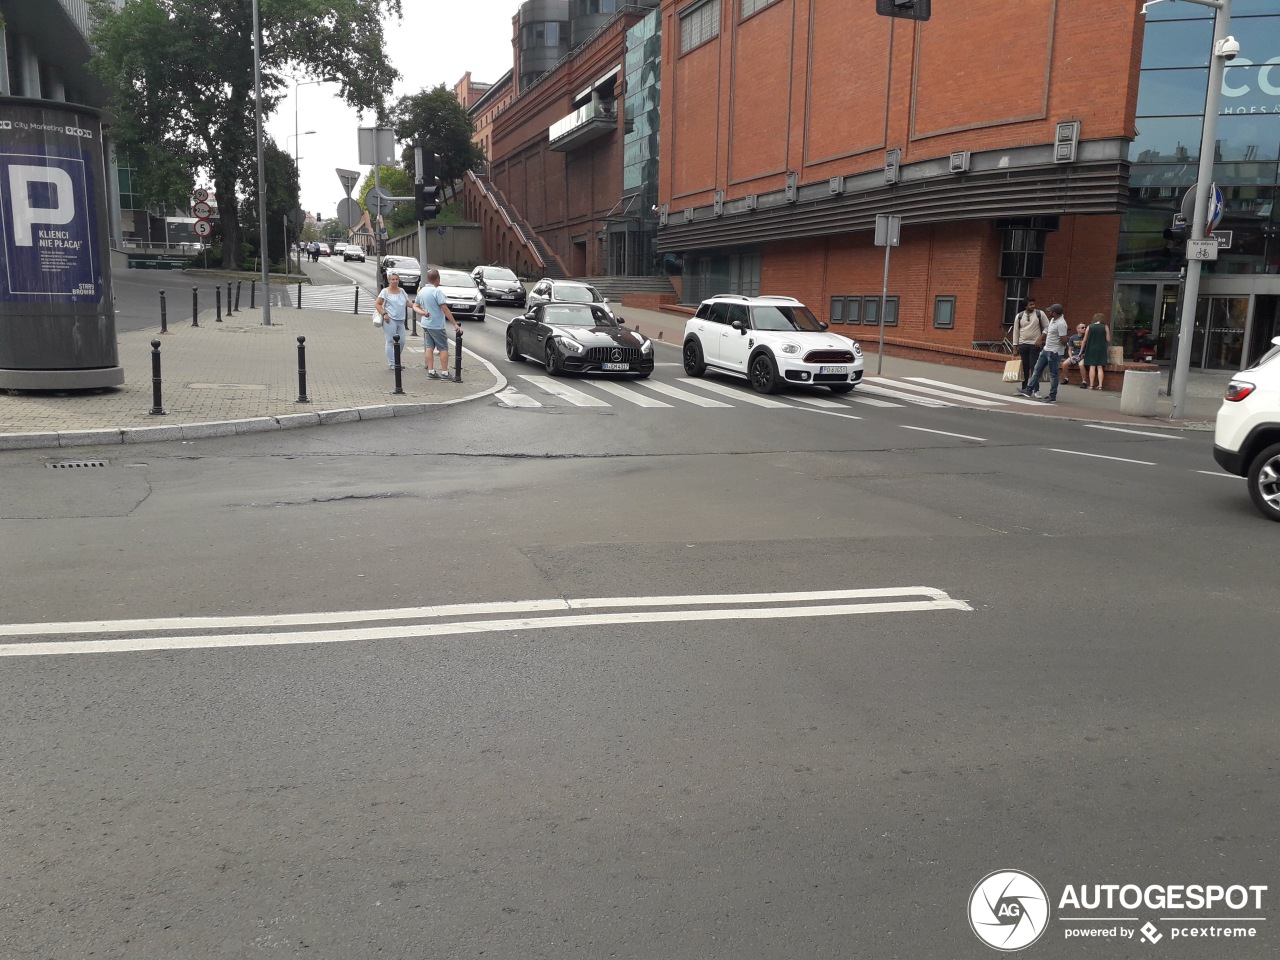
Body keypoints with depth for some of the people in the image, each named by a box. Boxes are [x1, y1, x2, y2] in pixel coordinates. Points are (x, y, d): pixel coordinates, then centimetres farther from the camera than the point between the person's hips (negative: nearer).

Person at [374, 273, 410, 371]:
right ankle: (391, 364, -2)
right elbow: (377, 304, -2)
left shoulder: (402, 291, 17)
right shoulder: (385, 291, 0)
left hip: (401, 320, 6)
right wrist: (384, 313, -14)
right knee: (391, 342, -6)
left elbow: (408, 303, 21)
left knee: (401, 342, 4)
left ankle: (396, 361, 20)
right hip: (390, 319, -6)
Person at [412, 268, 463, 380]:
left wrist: (422, 312, -5)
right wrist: (455, 324, -18)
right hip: (437, 325, -7)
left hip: (426, 324, 7)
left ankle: (431, 371, 10)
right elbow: (445, 309, -21)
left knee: (429, 347, 9)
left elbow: (415, 306, 13)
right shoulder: (437, 291, -18)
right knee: (443, 348, 1)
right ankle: (445, 373, 2)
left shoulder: (421, 291, 6)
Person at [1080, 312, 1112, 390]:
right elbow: (1108, 340, -3)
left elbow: (1084, 340, 2)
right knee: (1100, 367, 2)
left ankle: (1091, 385, -1)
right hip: (1101, 350, 0)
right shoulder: (1105, 327, -2)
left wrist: (1081, 351, 9)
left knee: (1092, 367, 1)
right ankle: (1100, 385, -2)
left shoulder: (1089, 327, 0)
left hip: (1091, 349, 0)